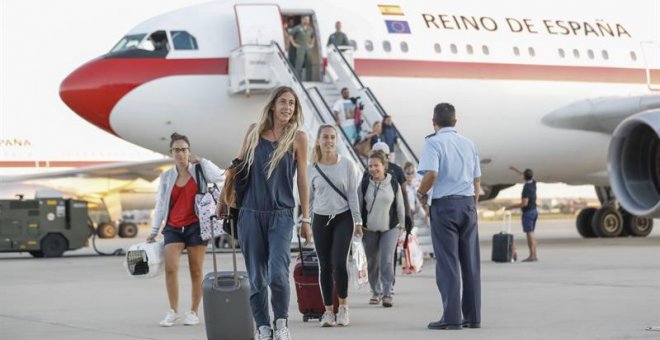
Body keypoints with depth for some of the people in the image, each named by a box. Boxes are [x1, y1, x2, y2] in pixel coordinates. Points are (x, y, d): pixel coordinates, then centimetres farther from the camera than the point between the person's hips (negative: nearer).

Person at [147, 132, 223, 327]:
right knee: (170, 268, -14)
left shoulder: (198, 171, 4)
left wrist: (200, 160, -9)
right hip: (173, 228, 2)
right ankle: (173, 311, -5)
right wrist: (154, 231, 11)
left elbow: (219, 177, -14)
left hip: (195, 225, -2)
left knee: (196, 271, 1)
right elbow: (160, 205, 13)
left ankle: (194, 312, 10)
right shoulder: (166, 177, 10)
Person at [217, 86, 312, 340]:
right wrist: (224, 200, 20)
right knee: (256, 278, 4)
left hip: (281, 214, -2)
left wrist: (306, 219, 2)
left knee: (277, 274, -17)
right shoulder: (254, 131, 6)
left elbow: (302, 180, 2)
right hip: (250, 213, 2)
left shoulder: (297, 138, 1)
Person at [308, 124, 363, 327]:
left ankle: (343, 306, 2)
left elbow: (352, 194, 0)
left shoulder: (347, 165, -1)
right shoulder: (312, 168, 4)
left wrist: (357, 221, -4)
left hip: (343, 218, -2)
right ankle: (328, 311, 10)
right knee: (325, 266, 2)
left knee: (339, 263, -14)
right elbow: (308, 197, 11)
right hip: (320, 219, 2)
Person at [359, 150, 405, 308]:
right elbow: (358, 206, 6)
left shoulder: (394, 184, -3)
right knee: (372, 262, 9)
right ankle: (375, 292, 24)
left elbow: (400, 206, 6)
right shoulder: (364, 184, -1)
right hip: (369, 229, 2)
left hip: (390, 228, -2)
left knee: (387, 261, -13)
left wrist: (401, 225, 10)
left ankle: (387, 294, -10)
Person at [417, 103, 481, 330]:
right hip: (468, 203, 5)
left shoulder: (434, 143, -5)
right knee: (470, 262, 7)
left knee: (447, 262, -4)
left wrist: (421, 193, -2)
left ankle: (451, 317, -6)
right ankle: (473, 316, 9)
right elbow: (477, 179, 14)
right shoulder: (469, 144, 13)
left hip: (444, 203, -5)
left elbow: (431, 173, -19)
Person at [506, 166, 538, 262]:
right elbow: (524, 176, 28)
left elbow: (524, 203, -24)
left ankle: (531, 256, -14)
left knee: (529, 234, -10)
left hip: (528, 213, -9)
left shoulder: (527, 188, -19)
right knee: (531, 235, 10)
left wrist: (512, 207, -16)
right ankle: (534, 256, 7)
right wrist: (515, 169, 37)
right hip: (534, 211, 9)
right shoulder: (533, 183, 6)